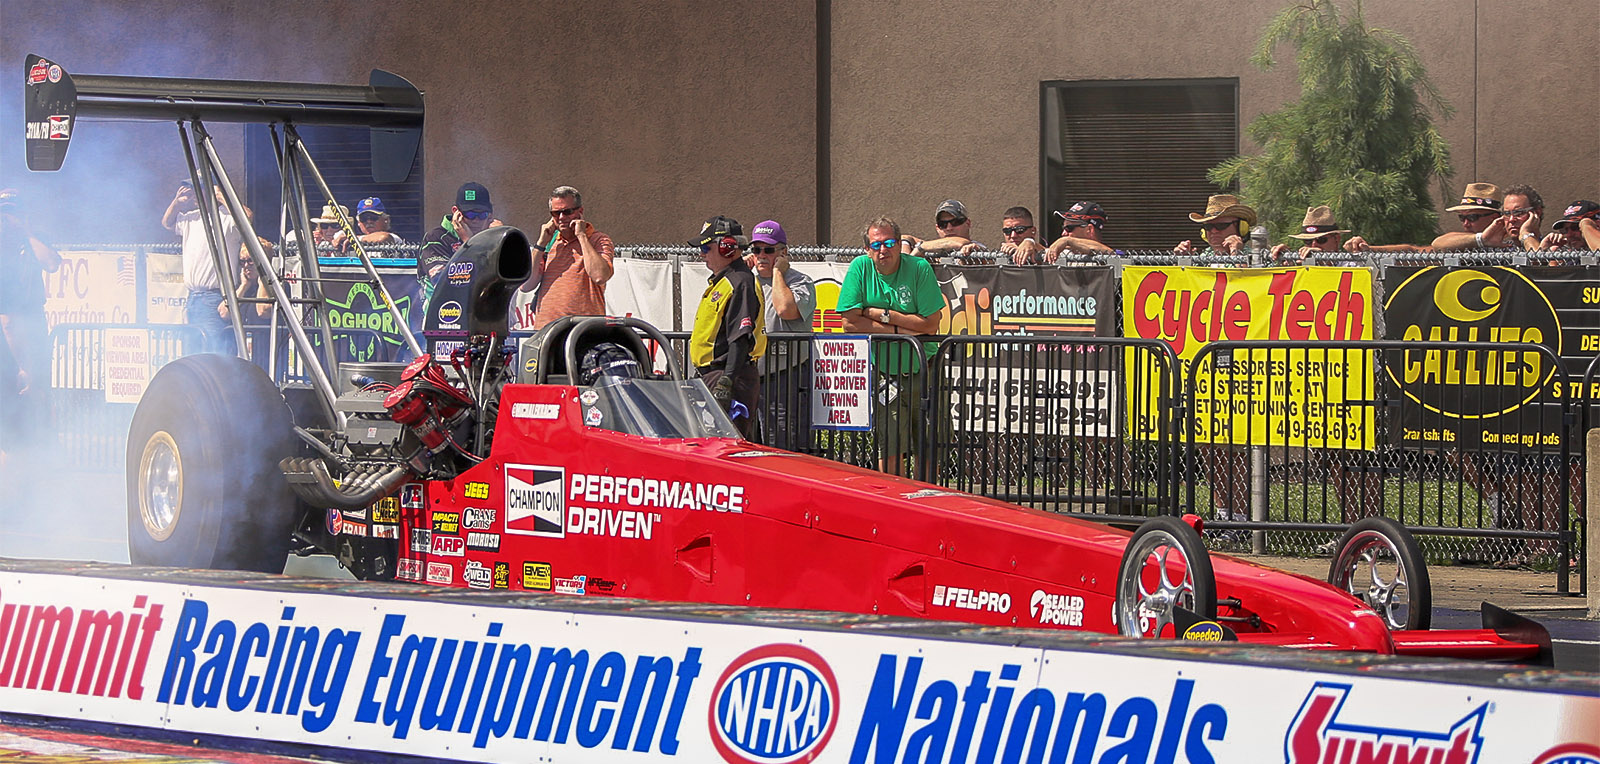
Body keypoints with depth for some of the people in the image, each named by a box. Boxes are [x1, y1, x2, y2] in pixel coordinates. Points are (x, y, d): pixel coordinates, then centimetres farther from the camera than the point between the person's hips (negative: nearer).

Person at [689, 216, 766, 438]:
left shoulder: (739, 284, -14)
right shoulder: (719, 282, 20)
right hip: (712, 375, 11)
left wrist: (726, 383, -27)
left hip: (731, 376, -11)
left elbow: (741, 340, -21)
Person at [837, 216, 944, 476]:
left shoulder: (919, 269, -5)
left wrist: (884, 315, -13)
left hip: (922, 370, 1)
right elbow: (851, 322, -10)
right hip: (885, 374, -1)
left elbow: (931, 324, -10)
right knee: (892, 449, -5)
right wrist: (900, 329, -13)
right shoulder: (860, 268, -3)